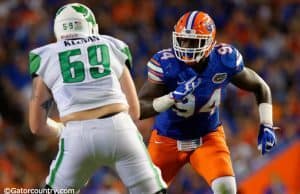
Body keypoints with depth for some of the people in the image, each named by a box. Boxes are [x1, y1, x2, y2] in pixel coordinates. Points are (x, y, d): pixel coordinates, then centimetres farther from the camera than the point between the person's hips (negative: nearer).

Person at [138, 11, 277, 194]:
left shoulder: (225, 60, -19)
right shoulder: (166, 63, -25)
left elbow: (260, 87, -1)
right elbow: (140, 110, -27)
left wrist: (266, 126, -11)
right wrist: (173, 96, -43)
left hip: (208, 137, 0)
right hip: (168, 139, 0)